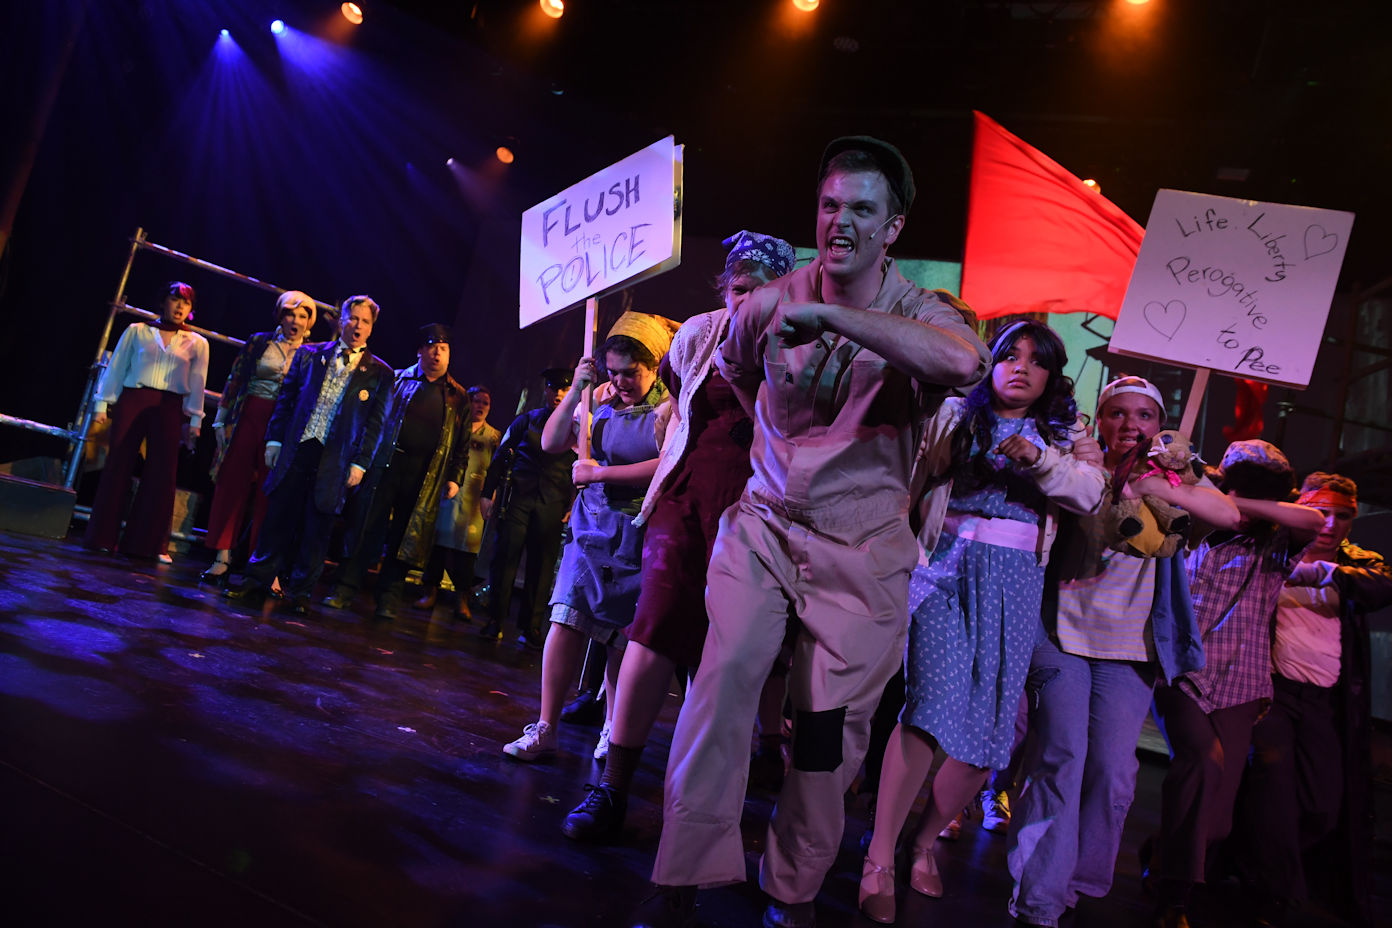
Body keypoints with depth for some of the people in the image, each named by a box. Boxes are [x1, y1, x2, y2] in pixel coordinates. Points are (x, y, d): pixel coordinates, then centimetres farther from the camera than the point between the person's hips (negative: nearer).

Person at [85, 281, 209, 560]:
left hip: (170, 409, 0)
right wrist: (102, 404, 5)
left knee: (162, 473, -5)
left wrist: (194, 420, 2)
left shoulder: (197, 343, 12)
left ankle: (149, 543, 0)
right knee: (118, 466, -2)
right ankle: (103, 536, 6)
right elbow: (116, 368, 10)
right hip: (132, 401, 0)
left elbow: (197, 385, 8)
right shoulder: (137, 331, 11)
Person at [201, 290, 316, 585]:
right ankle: (222, 559, 10)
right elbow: (235, 380, 8)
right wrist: (222, 420, 3)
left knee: (268, 493, -1)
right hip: (248, 419, 1)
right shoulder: (259, 342, 8)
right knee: (233, 483, 2)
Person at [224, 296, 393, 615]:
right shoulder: (309, 355, 9)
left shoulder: (379, 373, 3)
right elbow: (285, 399, 11)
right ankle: (257, 583, 16)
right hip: (295, 451, 1)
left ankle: (301, 593, 15)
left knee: (317, 527, 4)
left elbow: (374, 423, 2)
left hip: (334, 461, -1)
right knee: (277, 517, 5)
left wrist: (360, 463, -4)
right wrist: (274, 439, 4)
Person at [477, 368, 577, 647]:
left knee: (541, 566, 1)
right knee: (504, 557, -1)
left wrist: (572, 505, -1)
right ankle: (495, 621, 10)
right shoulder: (527, 420, 10)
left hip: (552, 505, 0)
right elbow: (500, 456, 11)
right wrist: (487, 493, 5)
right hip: (517, 497, 0)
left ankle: (531, 626, 12)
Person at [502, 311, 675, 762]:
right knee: (567, 621, -4)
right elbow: (551, 443, 8)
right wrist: (576, 389, -3)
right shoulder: (604, 406, 9)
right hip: (592, 527, 4)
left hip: (638, 537, -4)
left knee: (622, 637, 5)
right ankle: (545, 729, 2)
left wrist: (599, 473, -14)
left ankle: (612, 731, 22)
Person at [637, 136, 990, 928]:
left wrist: (827, 313, -33)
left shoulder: (920, 314, -9)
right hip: (764, 525, 2)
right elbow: (733, 372, 24)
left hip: (862, 549, -1)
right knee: (723, 681, -16)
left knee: (833, 727, 3)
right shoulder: (772, 301, 1)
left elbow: (965, 360, -36)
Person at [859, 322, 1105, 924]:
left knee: (989, 725, 0)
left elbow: (1091, 494, 0)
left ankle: (925, 843, 19)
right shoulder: (955, 416, 13)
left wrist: (1039, 458, -16)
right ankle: (878, 861, -12)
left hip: (1014, 581, 3)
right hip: (949, 564, -3)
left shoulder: (1064, 433, 17)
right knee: (935, 701, -18)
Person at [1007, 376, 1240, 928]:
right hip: (1063, 632, -2)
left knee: (1113, 771, -1)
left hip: (1131, 646, 2)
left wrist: (1165, 489, -24)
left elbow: (1228, 515, -7)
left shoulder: (1174, 479, 12)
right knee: (1061, 758, -8)